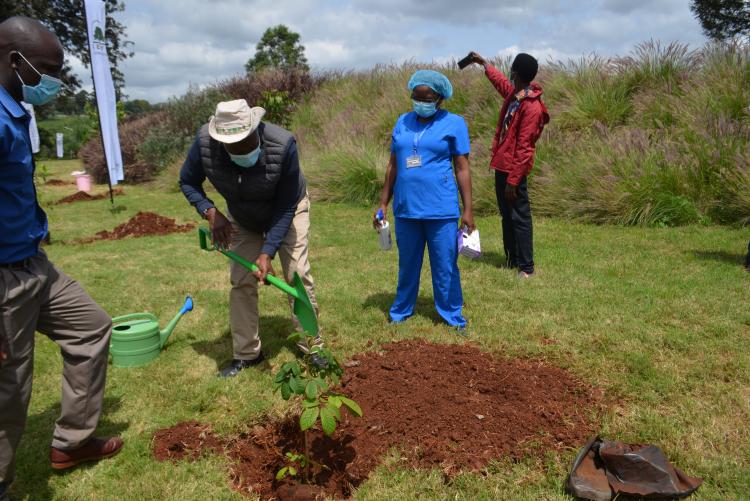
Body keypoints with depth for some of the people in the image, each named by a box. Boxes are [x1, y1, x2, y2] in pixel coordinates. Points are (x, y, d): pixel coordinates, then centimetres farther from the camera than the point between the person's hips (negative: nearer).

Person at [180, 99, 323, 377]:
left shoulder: (282, 144, -37)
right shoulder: (205, 142, -31)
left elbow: (286, 207, -28)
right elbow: (187, 182, -10)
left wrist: (267, 253, -33)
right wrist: (211, 212, -27)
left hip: (287, 211, -2)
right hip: (242, 218, 3)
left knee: (298, 275, -9)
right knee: (241, 282, 0)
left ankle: (311, 346, 5)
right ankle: (246, 354, 13)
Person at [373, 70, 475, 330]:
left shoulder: (454, 123, -1)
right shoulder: (403, 122, 9)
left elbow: (462, 168, -3)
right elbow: (393, 165, 13)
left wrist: (468, 210, -7)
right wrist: (383, 203, 11)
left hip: (441, 210, -3)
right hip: (406, 208, 4)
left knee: (445, 266, 4)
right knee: (407, 263, 14)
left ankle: (452, 313, 19)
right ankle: (401, 310, 28)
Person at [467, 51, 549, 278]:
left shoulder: (531, 106, -19)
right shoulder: (513, 93, 8)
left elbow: (524, 148, -21)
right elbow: (500, 81, 34)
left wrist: (513, 180, -21)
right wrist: (484, 64, 46)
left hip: (513, 170, -9)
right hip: (501, 165, 10)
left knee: (520, 217, -4)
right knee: (507, 215, 15)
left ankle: (526, 267, 2)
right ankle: (512, 259, 25)